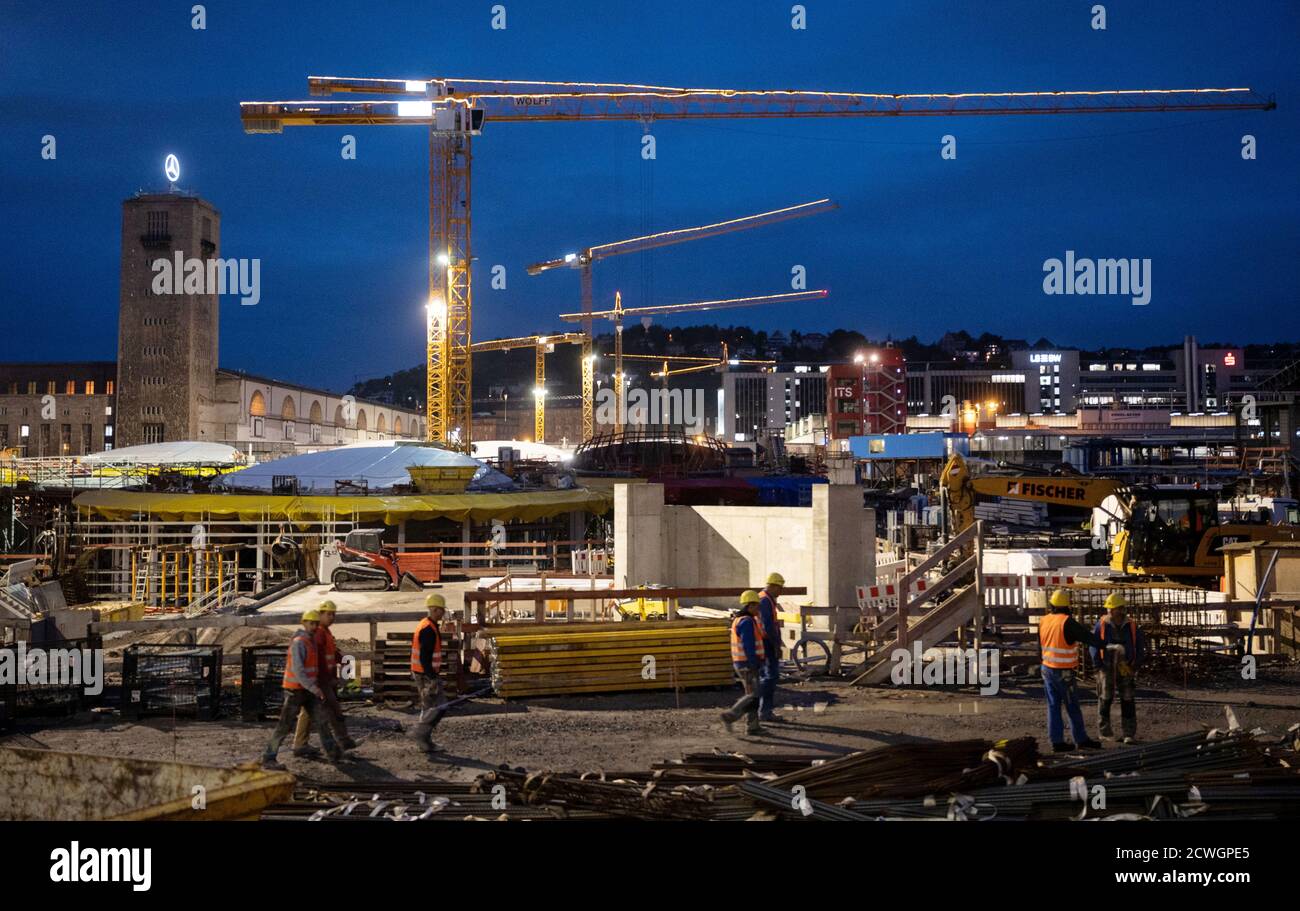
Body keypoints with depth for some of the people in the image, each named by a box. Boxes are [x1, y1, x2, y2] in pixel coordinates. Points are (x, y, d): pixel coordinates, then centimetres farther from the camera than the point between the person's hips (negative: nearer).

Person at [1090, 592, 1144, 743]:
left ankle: (1129, 734, 5)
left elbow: (1140, 646, 6)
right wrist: (1098, 666, -7)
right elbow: (1093, 646, -1)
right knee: (1105, 698, 6)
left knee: (1128, 701, 1)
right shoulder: (1102, 625, -5)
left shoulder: (1131, 626, -1)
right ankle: (1104, 728, 21)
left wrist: (1135, 666, -3)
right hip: (1107, 668, -1)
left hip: (1126, 669, 1)